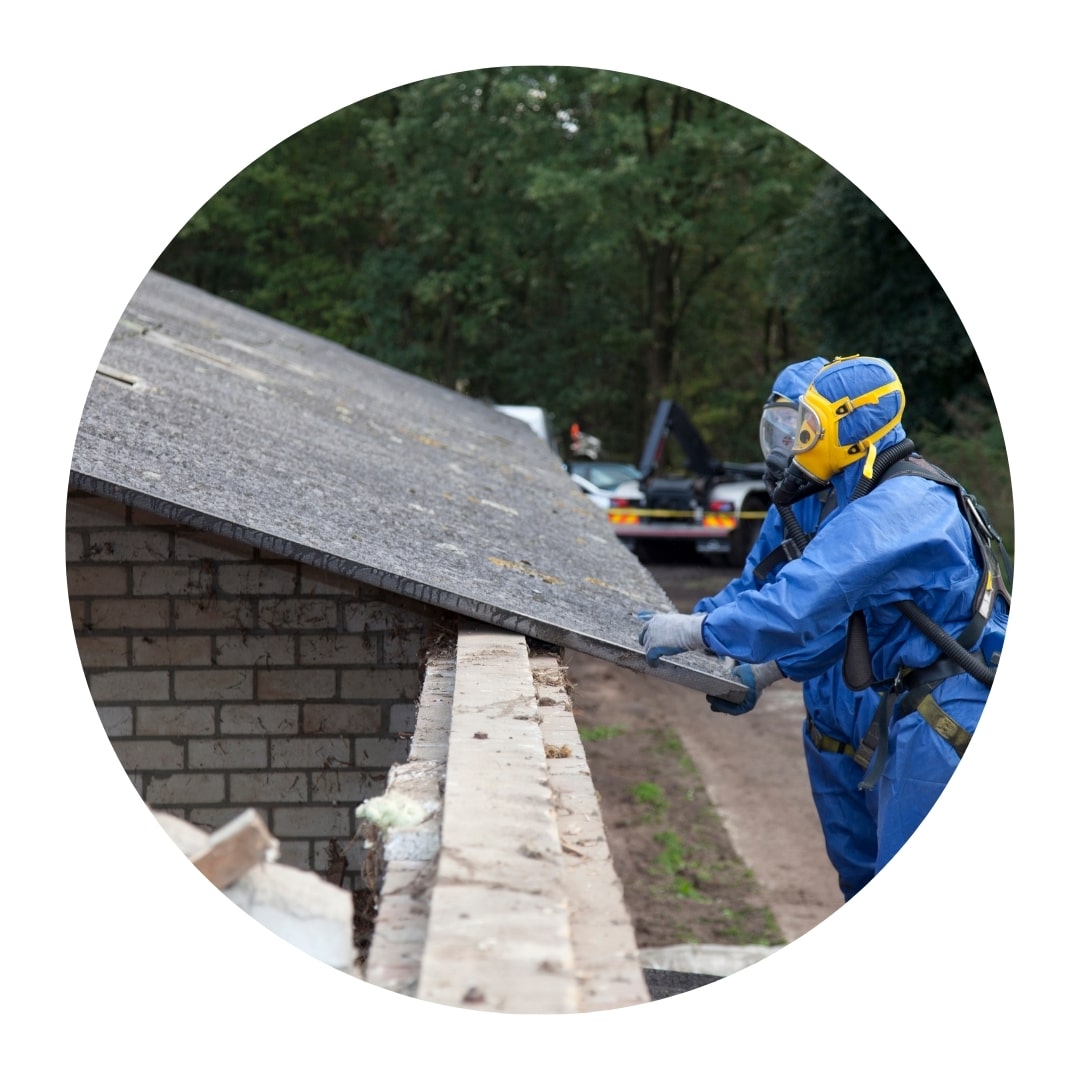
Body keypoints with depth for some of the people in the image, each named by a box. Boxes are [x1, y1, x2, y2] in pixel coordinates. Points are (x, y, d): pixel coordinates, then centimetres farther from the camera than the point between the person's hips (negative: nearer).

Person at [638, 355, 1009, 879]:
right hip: (921, 705, 11)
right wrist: (764, 672, 16)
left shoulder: (895, 507, -20)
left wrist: (694, 630, -18)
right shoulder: (897, 496, 15)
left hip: (944, 718, -11)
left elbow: (803, 597, -28)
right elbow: (842, 610, 20)